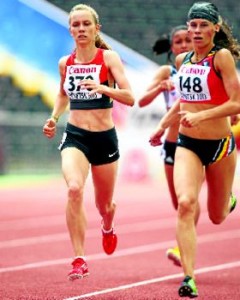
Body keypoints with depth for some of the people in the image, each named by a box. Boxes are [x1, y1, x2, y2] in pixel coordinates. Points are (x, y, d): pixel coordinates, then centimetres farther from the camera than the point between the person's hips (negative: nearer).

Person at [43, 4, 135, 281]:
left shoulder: (109, 58, -7)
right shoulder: (65, 63, 4)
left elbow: (129, 97, -18)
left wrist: (104, 88, -34)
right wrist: (54, 117, 8)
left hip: (105, 138, -1)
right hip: (74, 136, 1)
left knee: (104, 204, 15)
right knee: (74, 188, -29)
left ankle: (108, 228, 55)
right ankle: (79, 260, -26)